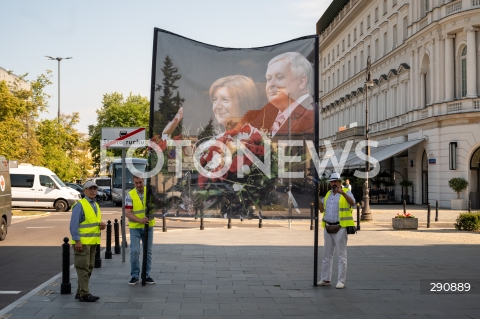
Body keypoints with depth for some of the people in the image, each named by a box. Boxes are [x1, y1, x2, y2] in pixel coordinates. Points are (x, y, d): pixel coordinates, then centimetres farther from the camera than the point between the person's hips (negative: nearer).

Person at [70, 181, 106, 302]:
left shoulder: (96, 205, 15)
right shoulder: (80, 205, -10)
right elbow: (74, 225, -15)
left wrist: (101, 225, 2)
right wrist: (77, 241, -20)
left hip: (93, 242, 9)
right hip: (82, 242, -9)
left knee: (89, 268, 12)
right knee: (83, 267, -7)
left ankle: (80, 292, 20)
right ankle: (84, 293, -5)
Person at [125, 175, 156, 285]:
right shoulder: (130, 195, -7)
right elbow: (127, 213, -13)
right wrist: (140, 220, -26)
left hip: (148, 226, 2)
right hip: (135, 227, -2)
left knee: (148, 251, 8)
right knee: (134, 251, -7)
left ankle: (146, 275, 17)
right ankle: (134, 276, 5)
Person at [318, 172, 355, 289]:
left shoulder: (346, 192, -4)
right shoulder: (328, 194, 16)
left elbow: (352, 202, -24)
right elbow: (322, 209, 16)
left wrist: (343, 193, -39)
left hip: (340, 228, -7)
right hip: (328, 228, 7)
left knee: (341, 255, -4)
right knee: (327, 254, 10)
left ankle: (341, 281, -1)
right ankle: (325, 279, 17)